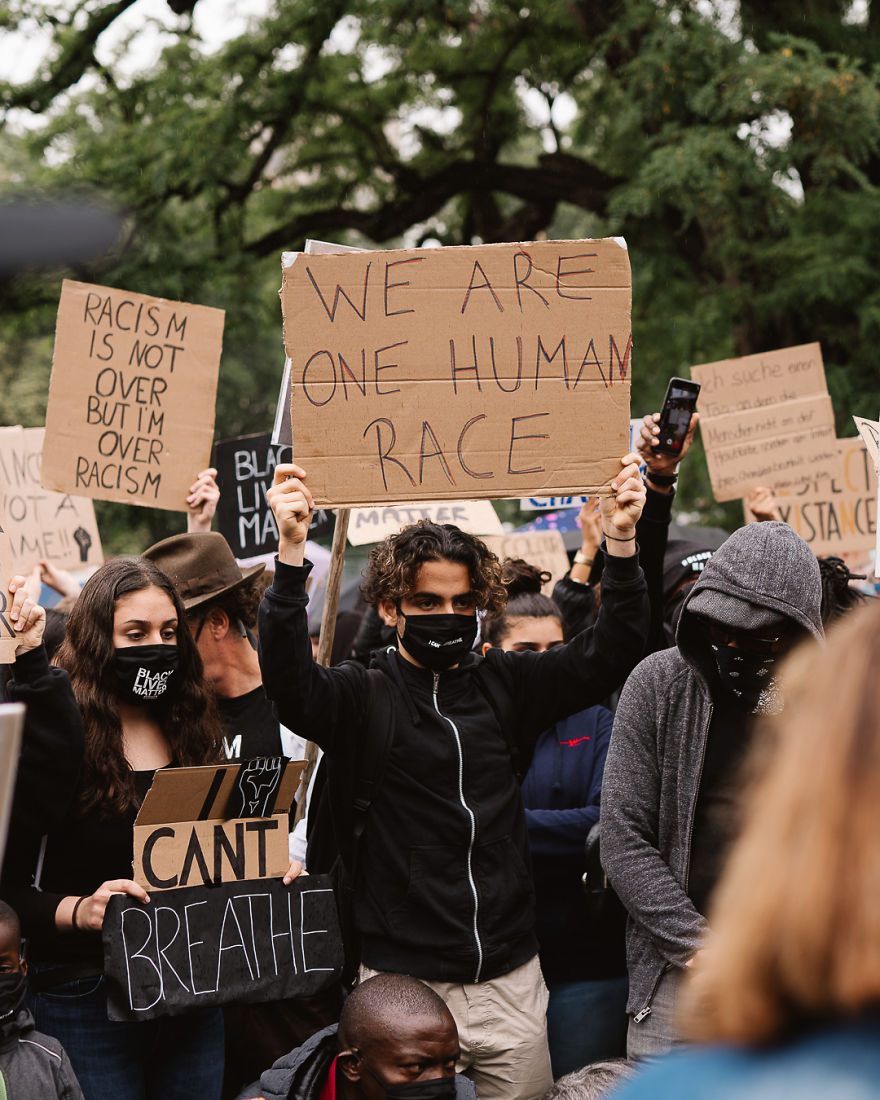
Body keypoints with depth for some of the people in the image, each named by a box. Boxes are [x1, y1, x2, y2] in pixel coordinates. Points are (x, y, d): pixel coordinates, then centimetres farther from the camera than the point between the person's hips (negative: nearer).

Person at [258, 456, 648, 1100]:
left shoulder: (505, 686, 9)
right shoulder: (361, 698, -2)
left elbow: (608, 655, 3)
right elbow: (290, 683, -21)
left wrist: (622, 543, -11)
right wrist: (292, 552, -33)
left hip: (509, 980, 3)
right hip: (402, 980, -3)